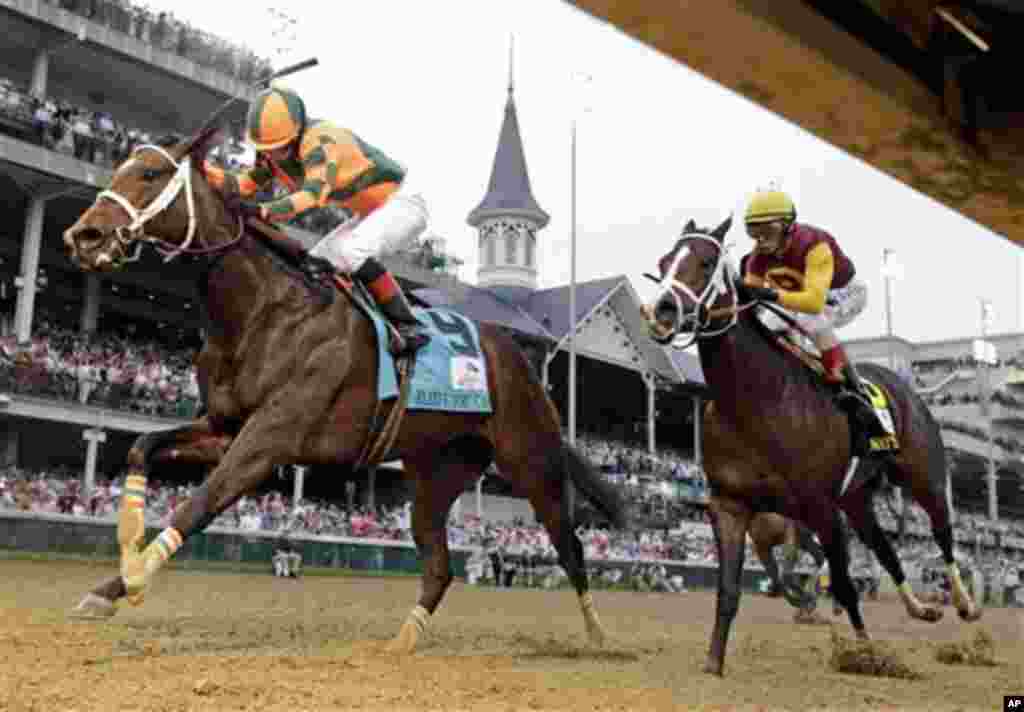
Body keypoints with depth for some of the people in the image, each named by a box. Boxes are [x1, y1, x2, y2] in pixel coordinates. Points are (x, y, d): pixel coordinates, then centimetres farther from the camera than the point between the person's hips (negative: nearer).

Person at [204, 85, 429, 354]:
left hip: (400, 204, -10)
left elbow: (314, 193, -45)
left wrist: (262, 212, -58)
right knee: (312, 264, 8)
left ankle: (408, 326, -22)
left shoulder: (319, 140, -30)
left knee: (351, 253, -31)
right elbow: (243, 185, -3)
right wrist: (201, 168, -18)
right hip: (370, 213, 10)